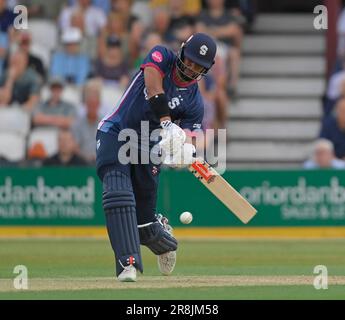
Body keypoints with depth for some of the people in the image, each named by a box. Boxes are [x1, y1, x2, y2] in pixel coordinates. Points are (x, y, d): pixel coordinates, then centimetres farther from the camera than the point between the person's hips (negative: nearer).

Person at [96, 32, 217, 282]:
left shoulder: (194, 102, -1)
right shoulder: (162, 57, -5)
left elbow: (188, 139, -12)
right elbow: (154, 89, -25)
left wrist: (187, 153, -36)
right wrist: (167, 125, -35)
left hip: (148, 146, 2)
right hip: (115, 135, -2)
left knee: (144, 218, 1)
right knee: (118, 194, -24)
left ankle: (162, 239, 38)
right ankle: (128, 263, -30)